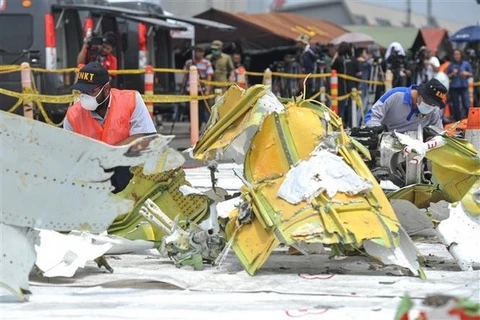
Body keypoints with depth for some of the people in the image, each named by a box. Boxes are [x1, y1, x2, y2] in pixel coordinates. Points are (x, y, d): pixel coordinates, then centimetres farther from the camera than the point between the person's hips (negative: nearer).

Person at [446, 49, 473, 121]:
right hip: (454, 87, 1)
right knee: (456, 106, 3)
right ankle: (457, 121, 11)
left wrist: (466, 73, -9)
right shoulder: (451, 65, 7)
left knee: (467, 105, -13)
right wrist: (452, 74, -10)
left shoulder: (466, 63, 6)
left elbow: (471, 74, 11)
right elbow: (447, 76, 9)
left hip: (464, 86, -1)